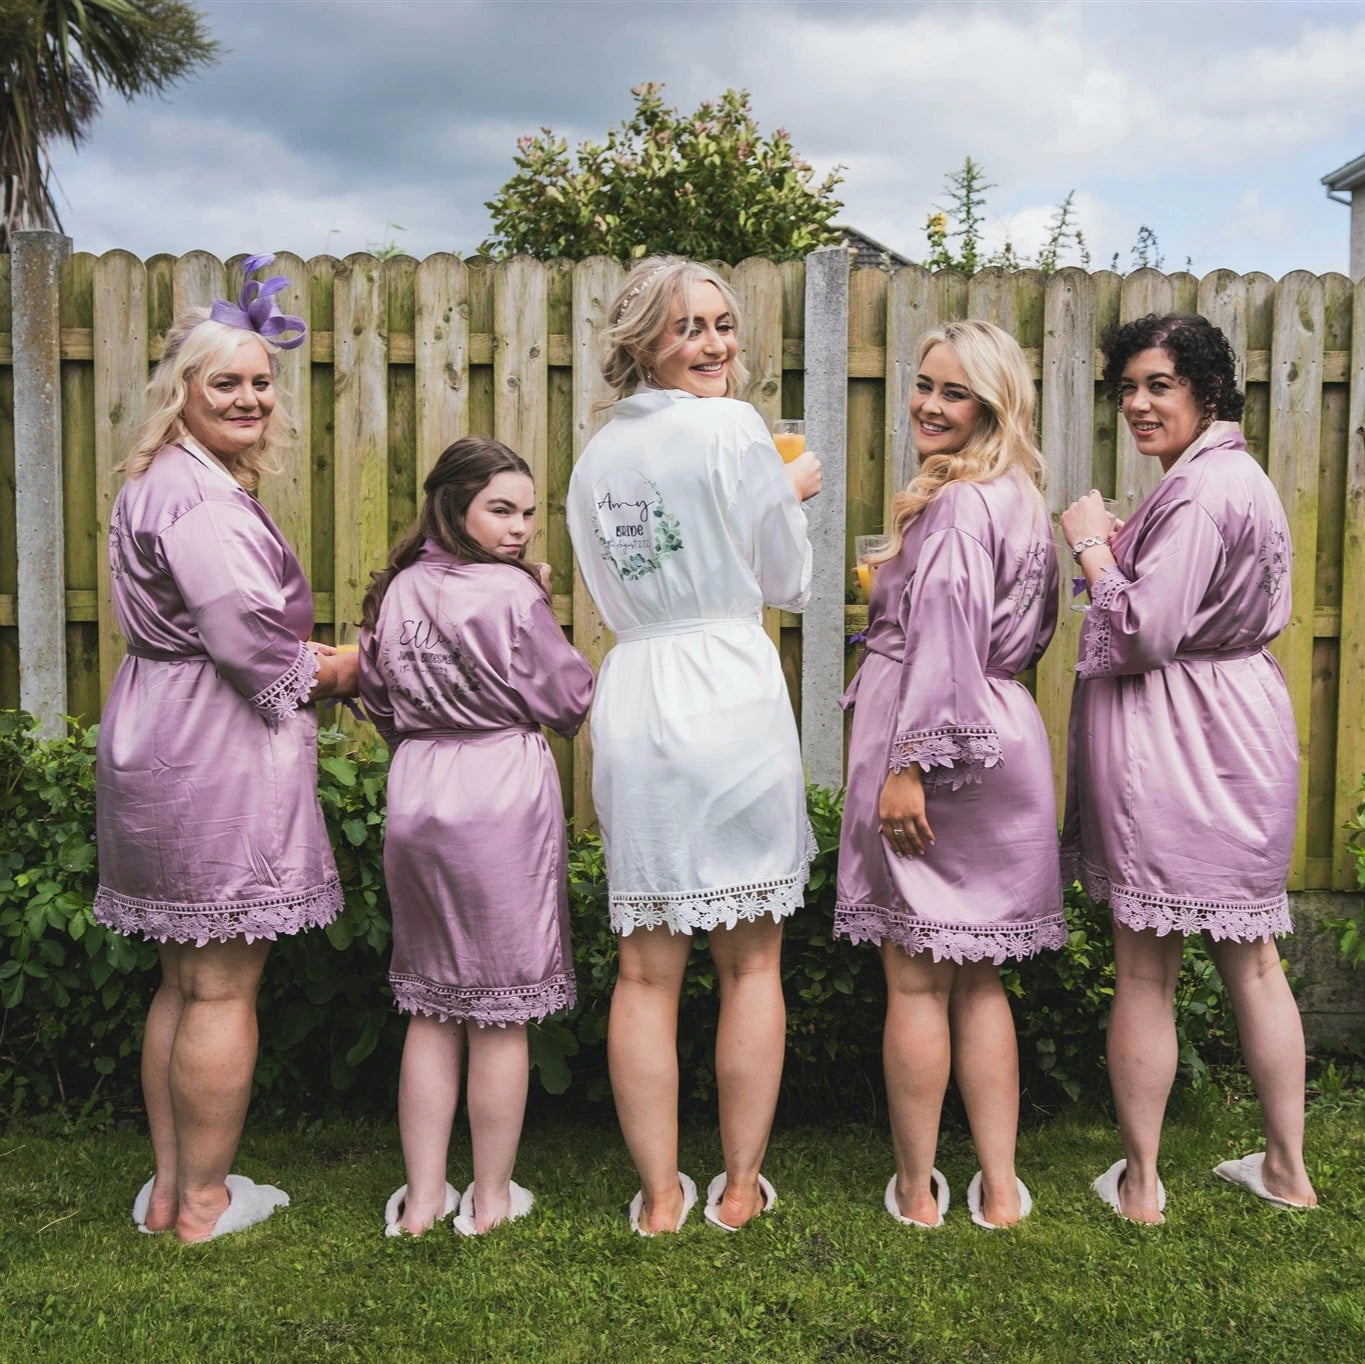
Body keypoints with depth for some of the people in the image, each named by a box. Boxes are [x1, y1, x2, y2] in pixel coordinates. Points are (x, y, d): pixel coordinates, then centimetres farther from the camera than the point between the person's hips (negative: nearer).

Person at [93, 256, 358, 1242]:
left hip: (167, 751, 11)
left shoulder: (177, 485, 19)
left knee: (186, 977, 17)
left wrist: (311, 661, 10)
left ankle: (169, 1187, 27)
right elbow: (249, 637, -23)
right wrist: (340, 671, -5)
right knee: (224, 985, -1)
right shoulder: (199, 498, -15)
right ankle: (204, 1203, 11)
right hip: (218, 756, -11)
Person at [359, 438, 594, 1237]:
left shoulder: (397, 592, 6)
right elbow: (572, 703, -4)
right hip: (503, 802, -6)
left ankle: (421, 1198, 21)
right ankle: (491, 1198, 19)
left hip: (415, 802, 6)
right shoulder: (511, 593, -12)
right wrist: (547, 615, 5)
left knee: (431, 1007, 15)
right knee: (501, 1013, 7)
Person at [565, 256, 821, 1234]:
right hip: (732, 694, -5)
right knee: (752, 962, 8)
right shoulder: (734, 427, -5)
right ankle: (741, 1186, 17)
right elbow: (787, 581, 0)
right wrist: (794, 494, 19)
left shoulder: (597, 456, 14)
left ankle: (659, 1198, 15)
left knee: (647, 971, 7)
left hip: (632, 701, 5)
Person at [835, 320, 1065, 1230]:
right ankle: (1000, 1191, 19)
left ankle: (916, 1192, 13)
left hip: (941, 745, -9)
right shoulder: (1016, 500, 16)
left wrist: (911, 764, -22)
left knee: (916, 982, 2)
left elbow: (944, 640, -21)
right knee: (980, 981, 14)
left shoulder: (956, 505, -13)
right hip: (1005, 745, 9)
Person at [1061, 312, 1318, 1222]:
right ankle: (1289, 1167, 29)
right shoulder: (1239, 475, 15)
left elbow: (1144, 635, -20)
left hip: (1174, 739, -10)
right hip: (1237, 730, 10)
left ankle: (1140, 1183, 15)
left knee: (1146, 971, 2)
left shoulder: (1200, 491, -17)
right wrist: (1119, 546, 10)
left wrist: (1093, 547, -8)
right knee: (1252, 956, 17)